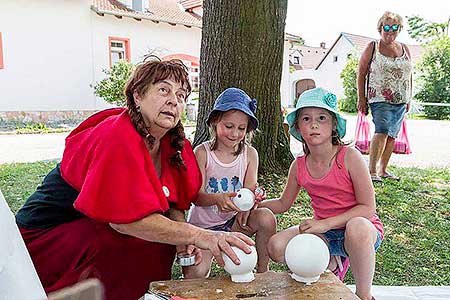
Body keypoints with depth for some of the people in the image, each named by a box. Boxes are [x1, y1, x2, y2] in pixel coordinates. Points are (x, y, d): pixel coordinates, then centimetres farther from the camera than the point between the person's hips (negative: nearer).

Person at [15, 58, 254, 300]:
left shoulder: (174, 143, -2)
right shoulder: (117, 138, -27)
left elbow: (173, 203, 1)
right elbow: (124, 218, -33)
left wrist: (182, 232, -19)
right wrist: (199, 236, -35)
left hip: (97, 229, 8)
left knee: (167, 232, -7)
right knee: (148, 242, -27)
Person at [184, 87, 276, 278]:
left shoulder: (250, 154, -3)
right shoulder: (202, 152, -11)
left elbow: (250, 191, -9)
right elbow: (196, 196, -17)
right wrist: (217, 199, -39)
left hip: (234, 221, 3)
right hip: (203, 224, -2)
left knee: (266, 217, -25)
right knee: (195, 274, -23)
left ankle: (262, 271, -3)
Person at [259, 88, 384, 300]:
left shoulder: (350, 157, -17)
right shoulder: (298, 166, -4)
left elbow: (368, 208, -16)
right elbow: (283, 204, 10)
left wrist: (326, 223, -24)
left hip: (365, 230, -4)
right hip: (324, 233, 4)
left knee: (356, 226, -39)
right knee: (276, 247, -17)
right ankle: (329, 264, 11)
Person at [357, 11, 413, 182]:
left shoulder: (405, 49, 15)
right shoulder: (372, 47, 1)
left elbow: (409, 75, 19)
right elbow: (361, 73, 0)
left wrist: (409, 99, 15)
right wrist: (361, 98, -6)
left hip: (401, 101, 6)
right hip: (380, 99, -5)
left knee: (392, 135, 7)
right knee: (382, 131, -21)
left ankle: (383, 169, 17)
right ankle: (372, 170, -18)